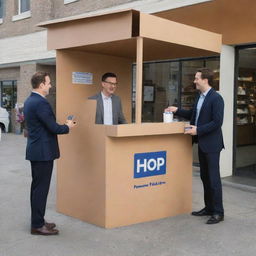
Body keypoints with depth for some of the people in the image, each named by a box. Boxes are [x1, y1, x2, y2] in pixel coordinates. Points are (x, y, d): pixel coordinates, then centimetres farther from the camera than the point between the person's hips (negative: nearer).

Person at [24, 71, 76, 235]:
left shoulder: (29, 101, 11)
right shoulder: (41, 103, -20)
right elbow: (53, 128, -21)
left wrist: (63, 125, 13)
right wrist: (68, 127, -3)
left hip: (35, 150, 10)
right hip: (43, 152, -10)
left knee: (37, 187, 16)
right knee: (41, 188, -2)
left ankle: (37, 221, 27)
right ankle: (38, 225, 6)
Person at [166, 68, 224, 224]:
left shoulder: (216, 98, -16)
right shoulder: (200, 97, 12)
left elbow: (217, 122, -21)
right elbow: (193, 115, 21)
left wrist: (198, 130, -21)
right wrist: (177, 111, 11)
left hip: (211, 144, -9)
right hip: (202, 143, 9)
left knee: (213, 178, -3)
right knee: (205, 177, 15)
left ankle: (218, 213, 7)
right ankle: (209, 208, 26)